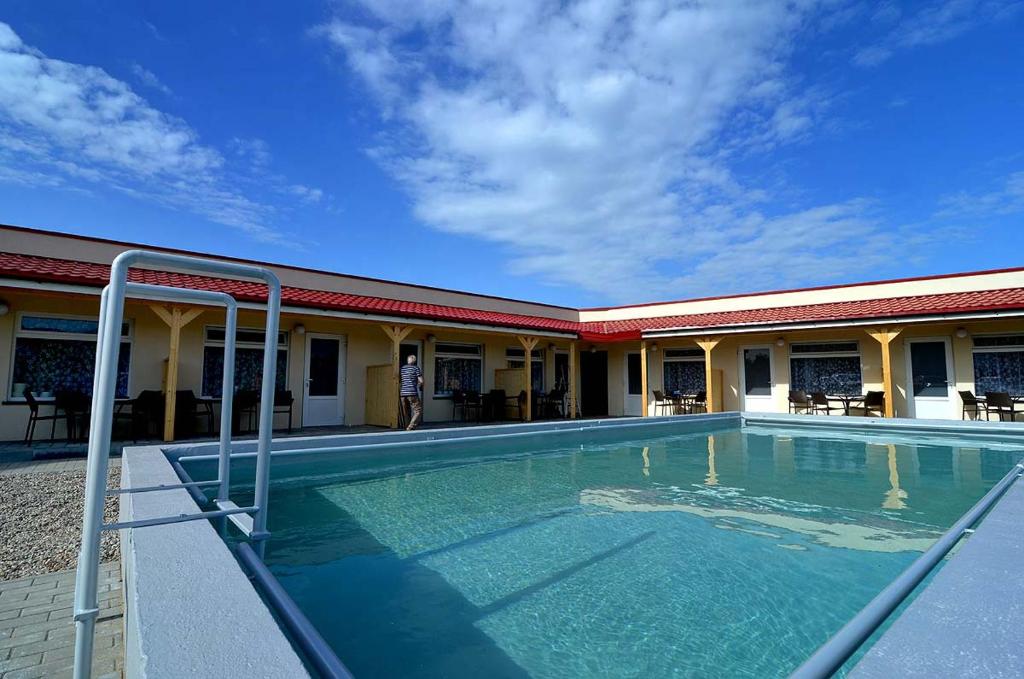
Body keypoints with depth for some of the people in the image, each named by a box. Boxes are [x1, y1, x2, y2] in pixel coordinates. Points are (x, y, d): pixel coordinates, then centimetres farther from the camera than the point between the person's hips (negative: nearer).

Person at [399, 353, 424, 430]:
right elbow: (421, 381, -5)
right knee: (418, 411, -4)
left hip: (403, 393, 6)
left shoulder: (402, 368, 13)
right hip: (412, 393, -6)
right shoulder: (416, 368, 0)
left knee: (406, 413, 15)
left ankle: (407, 428, 17)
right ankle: (410, 428, -19)